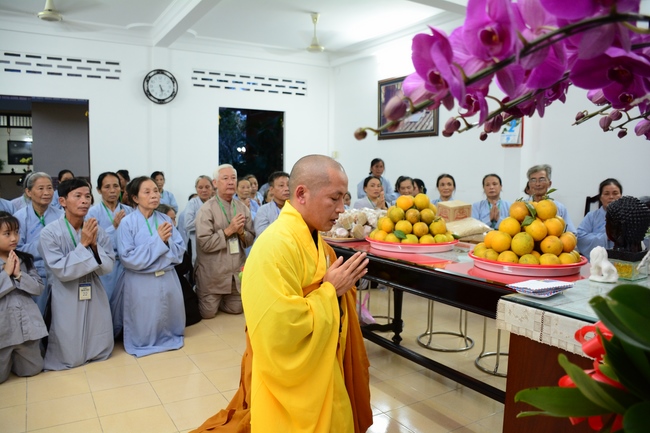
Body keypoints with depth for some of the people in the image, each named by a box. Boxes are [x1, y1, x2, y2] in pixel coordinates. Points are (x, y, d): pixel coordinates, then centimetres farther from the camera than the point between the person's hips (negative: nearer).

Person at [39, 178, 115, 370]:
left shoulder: (97, 230, -3)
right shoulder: (50, 232, -15)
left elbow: (107, 267, -5)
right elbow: (62, 271, -19)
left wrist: (94, 245, -20)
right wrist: (83, 244, -23)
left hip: (95, 295, 4)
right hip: (67, 298, -3)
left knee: (101, 352, 12)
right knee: (70, 358, 8)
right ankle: (49, 344, 36)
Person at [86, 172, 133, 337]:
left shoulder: (129, 211, 2)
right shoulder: (93, 212, -6)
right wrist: (114, 226, -19)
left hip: (124, 264, 3)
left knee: (121, 304, 10)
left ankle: (116, 336, 29)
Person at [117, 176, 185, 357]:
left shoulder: (165, 219, 2)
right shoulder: (127, 223, -11)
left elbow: (180, 252, 2)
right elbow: (128, 258, -18)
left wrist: (167, 241, -19)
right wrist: (157, 240, -19)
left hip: (168, 279, 4)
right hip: (142, 283, -4)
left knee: (170, 325, 16)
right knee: (143, 334, 8)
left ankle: (169, 338, 44)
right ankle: (145, 344, 37)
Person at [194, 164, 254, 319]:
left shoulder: (243, 208, 2)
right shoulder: (206, 209, -13)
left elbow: (250, 239, 4)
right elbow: (205, 243, -20)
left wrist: (241, 232, -17)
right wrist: (228, 230, -20)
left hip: (237, 272, 5)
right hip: (212, 274, -4)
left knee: (236, 310, 15)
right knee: (207, 313, 7)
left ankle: (218, 301, 43)